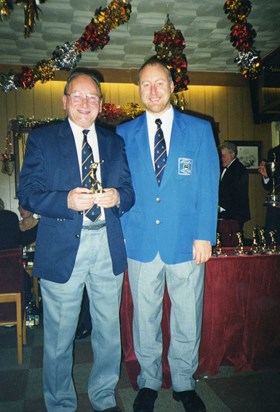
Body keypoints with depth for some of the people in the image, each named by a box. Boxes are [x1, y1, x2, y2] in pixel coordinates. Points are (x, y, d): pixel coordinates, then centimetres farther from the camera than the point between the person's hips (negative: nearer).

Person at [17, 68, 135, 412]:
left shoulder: (115, 143, 12)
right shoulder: (41, 139, 3)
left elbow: (129, 191, 9)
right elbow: (27, 193, -5)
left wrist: (117, 197, -14)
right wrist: (67, 200, -21)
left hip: (108, 245, 3)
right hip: (62, 247, -3)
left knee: (109, 329, 15)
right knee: (59, 335, 10)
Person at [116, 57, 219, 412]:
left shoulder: (200, 130, 4)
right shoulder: (124, 134, 7)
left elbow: (209, 187, 0)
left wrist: (204, 235, -6)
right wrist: (120, 231, 0)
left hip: (186, 242, 0)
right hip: (140, 242, 1)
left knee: (188, 319, 10)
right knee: (144, 319, 13)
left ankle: (183, 383, 33)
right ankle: (149, 382, 34)